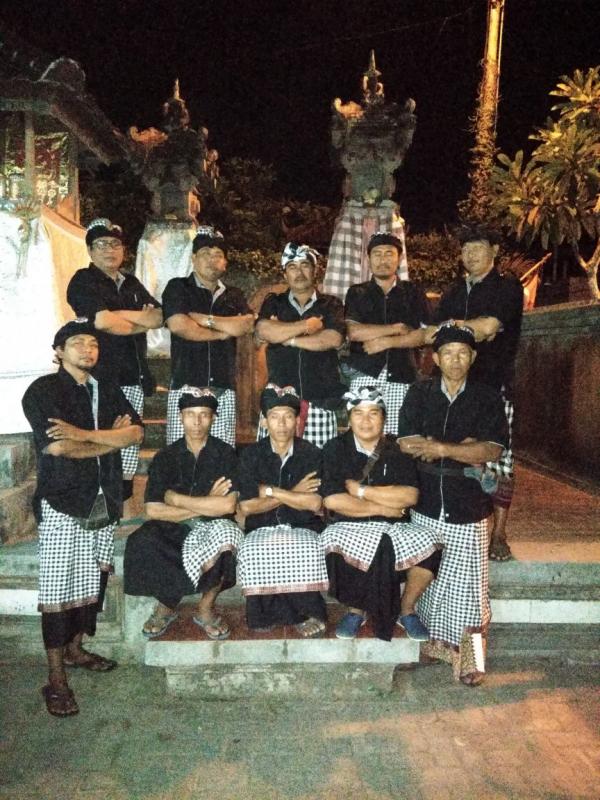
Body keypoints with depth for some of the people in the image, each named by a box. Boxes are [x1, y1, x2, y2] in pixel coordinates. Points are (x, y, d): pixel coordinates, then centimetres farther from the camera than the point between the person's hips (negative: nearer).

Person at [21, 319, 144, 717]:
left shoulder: (108, 390, 13)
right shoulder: (42, 391, -4)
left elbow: (136, 433, -2)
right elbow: (56, 447, -17)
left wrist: (86, 434, -16)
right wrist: (112, 438, -6)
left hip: (105, 502, 6)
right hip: (61, 504, -5)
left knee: (94, 578, 13)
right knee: (58, 587, -2)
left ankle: (75, 648, 32)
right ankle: (56, 678, 7)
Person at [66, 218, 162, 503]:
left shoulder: (132, 283, 20)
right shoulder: (83, 281, 1)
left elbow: (157, 317, 8)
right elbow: (101, 321, -15)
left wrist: (118, 314, -7)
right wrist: (140, 323, -1)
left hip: (134, 377, 6)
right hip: (100, 377, -6)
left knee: (131, 443, 8)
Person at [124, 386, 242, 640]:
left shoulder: (225, 454, -1)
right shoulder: (165, 457, 3)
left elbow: (228, 506, -15)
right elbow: (153, 510, -8)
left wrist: (176, 499, -10)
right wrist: (206, 505, -11)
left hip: (213, 527, -1)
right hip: (174, 531, 1)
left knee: (226, 533, -35)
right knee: (141, 542, -30)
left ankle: (205, 608, -8)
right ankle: (167, 605, 0)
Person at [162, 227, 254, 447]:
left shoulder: (233, 295, 19)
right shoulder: (178, 288, 8)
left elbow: (246, 325, 0)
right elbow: (178, 325, -9)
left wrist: (204, 319, -3)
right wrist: (220, 333, 1)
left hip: (224, 389, 3)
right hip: (185, 385, -3)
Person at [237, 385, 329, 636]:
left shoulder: (311, 454, 2)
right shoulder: (251, 454, 4)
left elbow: (314, 503, -11)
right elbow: (246, 506, -5)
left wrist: (271, 491, -9)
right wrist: (293, 494, -9)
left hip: (302, 528, 0)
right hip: (262, 529, 1)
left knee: (308, 550, -33)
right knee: (252, 552, -32)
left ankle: (309, 613, -10)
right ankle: (265, 614, -10)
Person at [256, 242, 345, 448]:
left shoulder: (330, 304, 12)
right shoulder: (273, 302, 15)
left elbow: (333, 339, -7)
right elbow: (264, 331, -6)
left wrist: (288, 337, -2)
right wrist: (307, 325, -3)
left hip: (320, 399, 0)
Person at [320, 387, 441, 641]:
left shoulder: (397, 450, 5)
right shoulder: (335, 449, -1)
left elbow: (410, 496, -10)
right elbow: (332, 500, -13)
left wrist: (360, 490, -11)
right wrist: (383, 507, -11)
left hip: (394, 527, 2)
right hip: (349, 526, -1)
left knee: (429, 550, -25)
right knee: (333, 546, -33)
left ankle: (406, 608, 6)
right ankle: (356, 609, -1)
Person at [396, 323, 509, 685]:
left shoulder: (488, 398, 3)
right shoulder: (420, 393, 6)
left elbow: (492, 450, -9)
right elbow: (407, 444, -5)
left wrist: (440, 447, -17)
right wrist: (463, 448, -11)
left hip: (468, 507, -1)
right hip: (425, 504, 2)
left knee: (466, 581, -4)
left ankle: (470, 655, 10)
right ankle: (436, 640, 23)